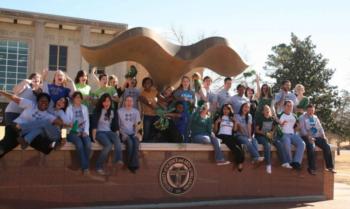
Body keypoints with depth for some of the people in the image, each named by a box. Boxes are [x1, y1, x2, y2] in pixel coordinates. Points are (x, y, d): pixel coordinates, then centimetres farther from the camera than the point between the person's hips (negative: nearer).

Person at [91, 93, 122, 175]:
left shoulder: (113, 112, 15)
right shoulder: (97, 111, 4)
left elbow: (116, 125, 14)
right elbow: (94, 124, -4)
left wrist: (117, 135, 1)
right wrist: (94, 136, -13)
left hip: (109, 132, 3)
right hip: (99, 132, -3)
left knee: (118, 140, -33)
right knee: (108, 145, -33)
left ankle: (118, 160, -48)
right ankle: (99, 167, -23)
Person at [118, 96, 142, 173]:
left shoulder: (136, 111, 11)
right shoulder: (120, 111, 2)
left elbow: (137, 124, 11)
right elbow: (117, 125, 0)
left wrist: (136, 133, -6)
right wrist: (123, 134, -12)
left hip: (133, 133, 2)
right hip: (124, 133, -2)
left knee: (136, 142, -31)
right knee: (130, 143, -33)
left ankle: (134, 165, -31)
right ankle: (130, 164, -21)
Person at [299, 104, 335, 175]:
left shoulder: (315, 117, 22)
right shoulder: (302, 118, 6)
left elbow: (320, 128, 17)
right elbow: (302, 129, -6)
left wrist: (323, 136, -1)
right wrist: (309, 136, -21)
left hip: (317, 136, 5)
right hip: (307, 137, -5)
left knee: (327, 146, -19)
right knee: (311, 147, -35)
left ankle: (330, 166, -13)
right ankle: (312, 168, -32)